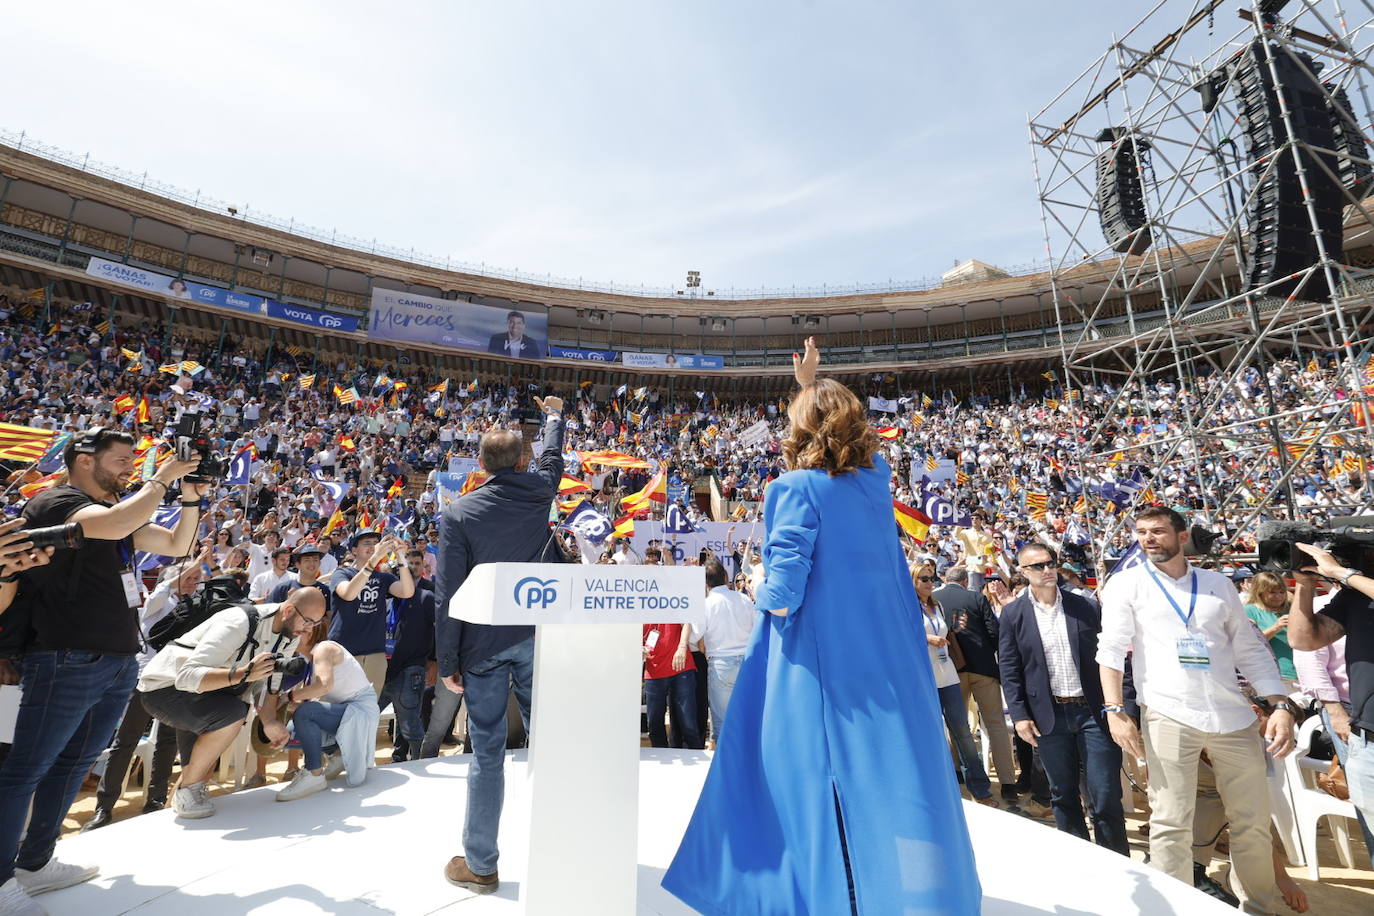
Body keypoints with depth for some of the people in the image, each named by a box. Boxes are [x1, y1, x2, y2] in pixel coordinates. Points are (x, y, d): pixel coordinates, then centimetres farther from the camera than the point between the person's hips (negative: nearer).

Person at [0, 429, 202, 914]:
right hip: (67, 663, -9)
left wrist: (191, 497, 4)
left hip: (119, 663, 9)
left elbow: (177, 544, 18)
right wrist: (161, 478, -19)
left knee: (72, 764, 17)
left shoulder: (118, 510, 15)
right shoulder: (55, 502, -11)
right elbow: (115, 525, -32)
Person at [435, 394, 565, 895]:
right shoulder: (537, 492, -2)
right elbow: (553, 455, 21)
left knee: (487, 751, 8)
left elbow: (448, 595, -9)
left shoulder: (459, 513, -8)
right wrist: (554, 415, 41)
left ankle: (480, 865, 22)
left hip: (484, 645, -2)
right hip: (537, 638, 2)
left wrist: (447, 661, 0)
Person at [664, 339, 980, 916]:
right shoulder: (875, 475, 3)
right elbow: (844, 424, 27)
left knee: (825, 772, 8)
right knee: (891, 767, 17)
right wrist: (813, 386, 33)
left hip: (823, 658, -6)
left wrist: (759, 591, 1)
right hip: (889, 651, 6)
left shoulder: (797, 488, -14)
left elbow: (782, 596, -19)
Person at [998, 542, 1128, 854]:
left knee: (1106, 794, 4)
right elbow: (1009, 670, -1)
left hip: (1092, 711, 0)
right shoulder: (1013, 614, -2)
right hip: (1048, 715, 0)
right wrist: (1019, 715, -7)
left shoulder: (1085, 607, 1)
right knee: (1063, 794, 13)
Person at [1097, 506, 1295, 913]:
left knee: (1253, 822, 13)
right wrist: (1114, 710, -13)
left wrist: (1281, 705, 1)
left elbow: (1251, 650, 13)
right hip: (1168, 717, -3)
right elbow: (1111, 648, -6)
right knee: (1171, 824, 0)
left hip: (1234, 716, 4)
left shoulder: (1218, 584, 11)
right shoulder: (1127, 583, 0)